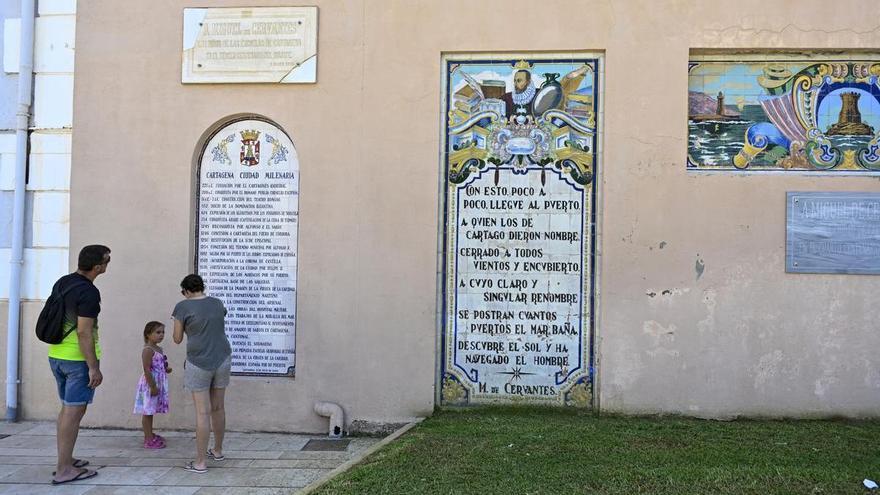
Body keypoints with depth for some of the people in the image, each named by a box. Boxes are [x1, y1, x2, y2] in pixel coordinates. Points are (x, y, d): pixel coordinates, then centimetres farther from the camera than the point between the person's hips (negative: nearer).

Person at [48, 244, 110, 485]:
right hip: (79, 358, -9)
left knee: (67, 408, 18)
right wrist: (94, 367, -19)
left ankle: (65, 460, 25)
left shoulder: (61, 283, 8)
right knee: (74, 411, -2)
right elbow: (84, 332, -22)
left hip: (56, 355, 9)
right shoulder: (89, 292, -18)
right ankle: (64, 469, 2)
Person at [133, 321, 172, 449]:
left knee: (151, 411, 17)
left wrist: (166, 369, 3)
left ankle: (150, 435, 26)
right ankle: (148, 440, 2)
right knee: (147, 411, -2)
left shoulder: (159, 349, 12)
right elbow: (147, 370, -22)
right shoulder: (148, 350, -17)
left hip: (157, 384, 9)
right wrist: (152, 386, -23)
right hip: (149, 384, -9)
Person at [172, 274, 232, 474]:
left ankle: (200, 462, 3)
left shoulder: (183, 307, -8)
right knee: (218, 408, 16)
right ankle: (218, 450, 30)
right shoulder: (217, 303, 6)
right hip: (222, 360, 5)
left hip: (199, 363, -5)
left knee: (202, 412, -2)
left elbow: (177, 339, 0)